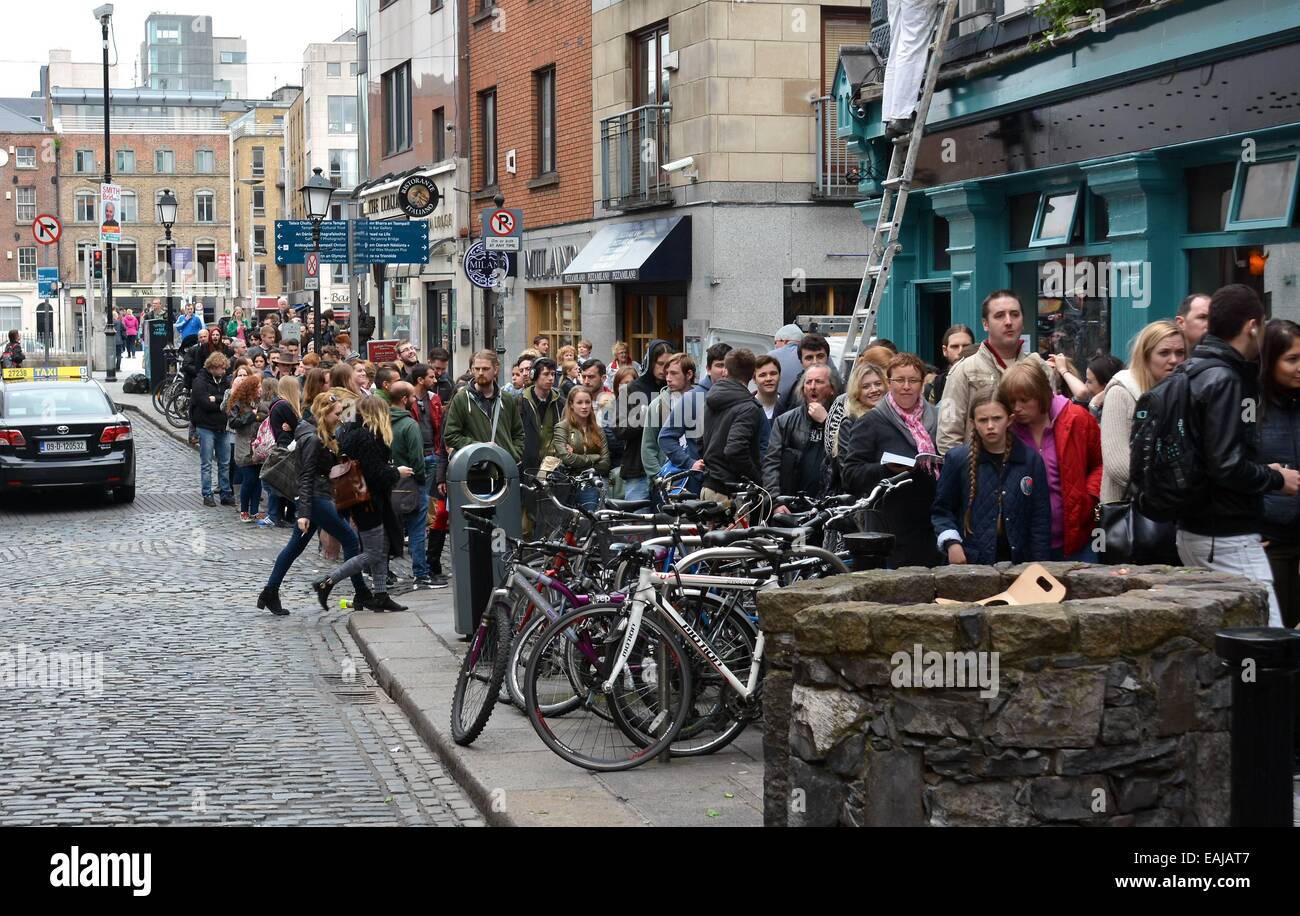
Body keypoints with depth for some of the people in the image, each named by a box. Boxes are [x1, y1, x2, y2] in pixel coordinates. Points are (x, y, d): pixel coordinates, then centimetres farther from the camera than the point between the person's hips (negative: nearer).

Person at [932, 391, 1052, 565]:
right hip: (970, 563, -1)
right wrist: (951, 542, -9)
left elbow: (1040, 518, 4)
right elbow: (942, 510, 7)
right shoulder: (957, 459, 3)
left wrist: (1039, 567, -1)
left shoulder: (1030, 460, 4)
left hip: (1017, 562, 1)